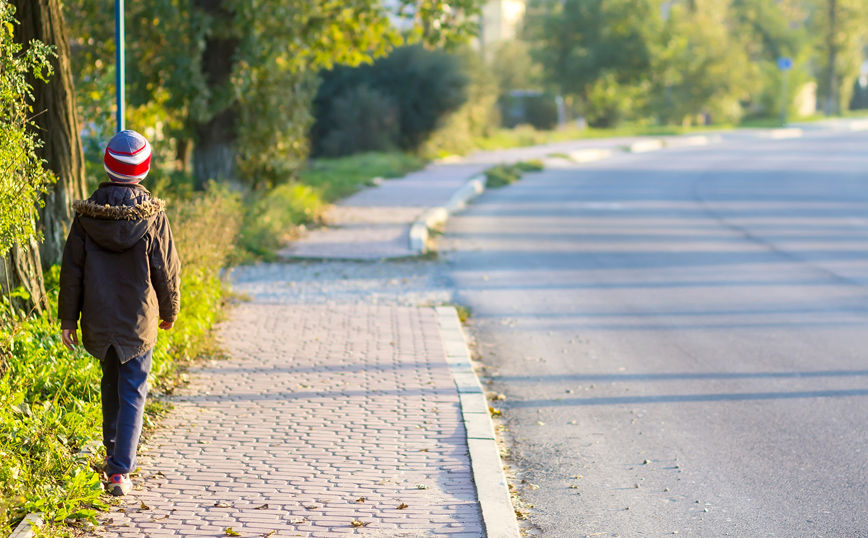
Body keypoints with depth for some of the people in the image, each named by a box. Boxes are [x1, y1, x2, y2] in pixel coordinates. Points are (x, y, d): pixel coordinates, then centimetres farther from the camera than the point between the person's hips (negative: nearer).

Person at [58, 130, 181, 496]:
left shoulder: (87, 215, -6)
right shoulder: (152, 216, -11)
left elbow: (72, 271, -2)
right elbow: (167, 270, -4)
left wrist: (68, 318, 6)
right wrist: (170, 311, 12)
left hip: (98, 319, 3)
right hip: (139, 321, -2)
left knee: (111, 383, 24)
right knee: (132, 393, 2)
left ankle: (113, 451, 40)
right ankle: (121, 470, -7)